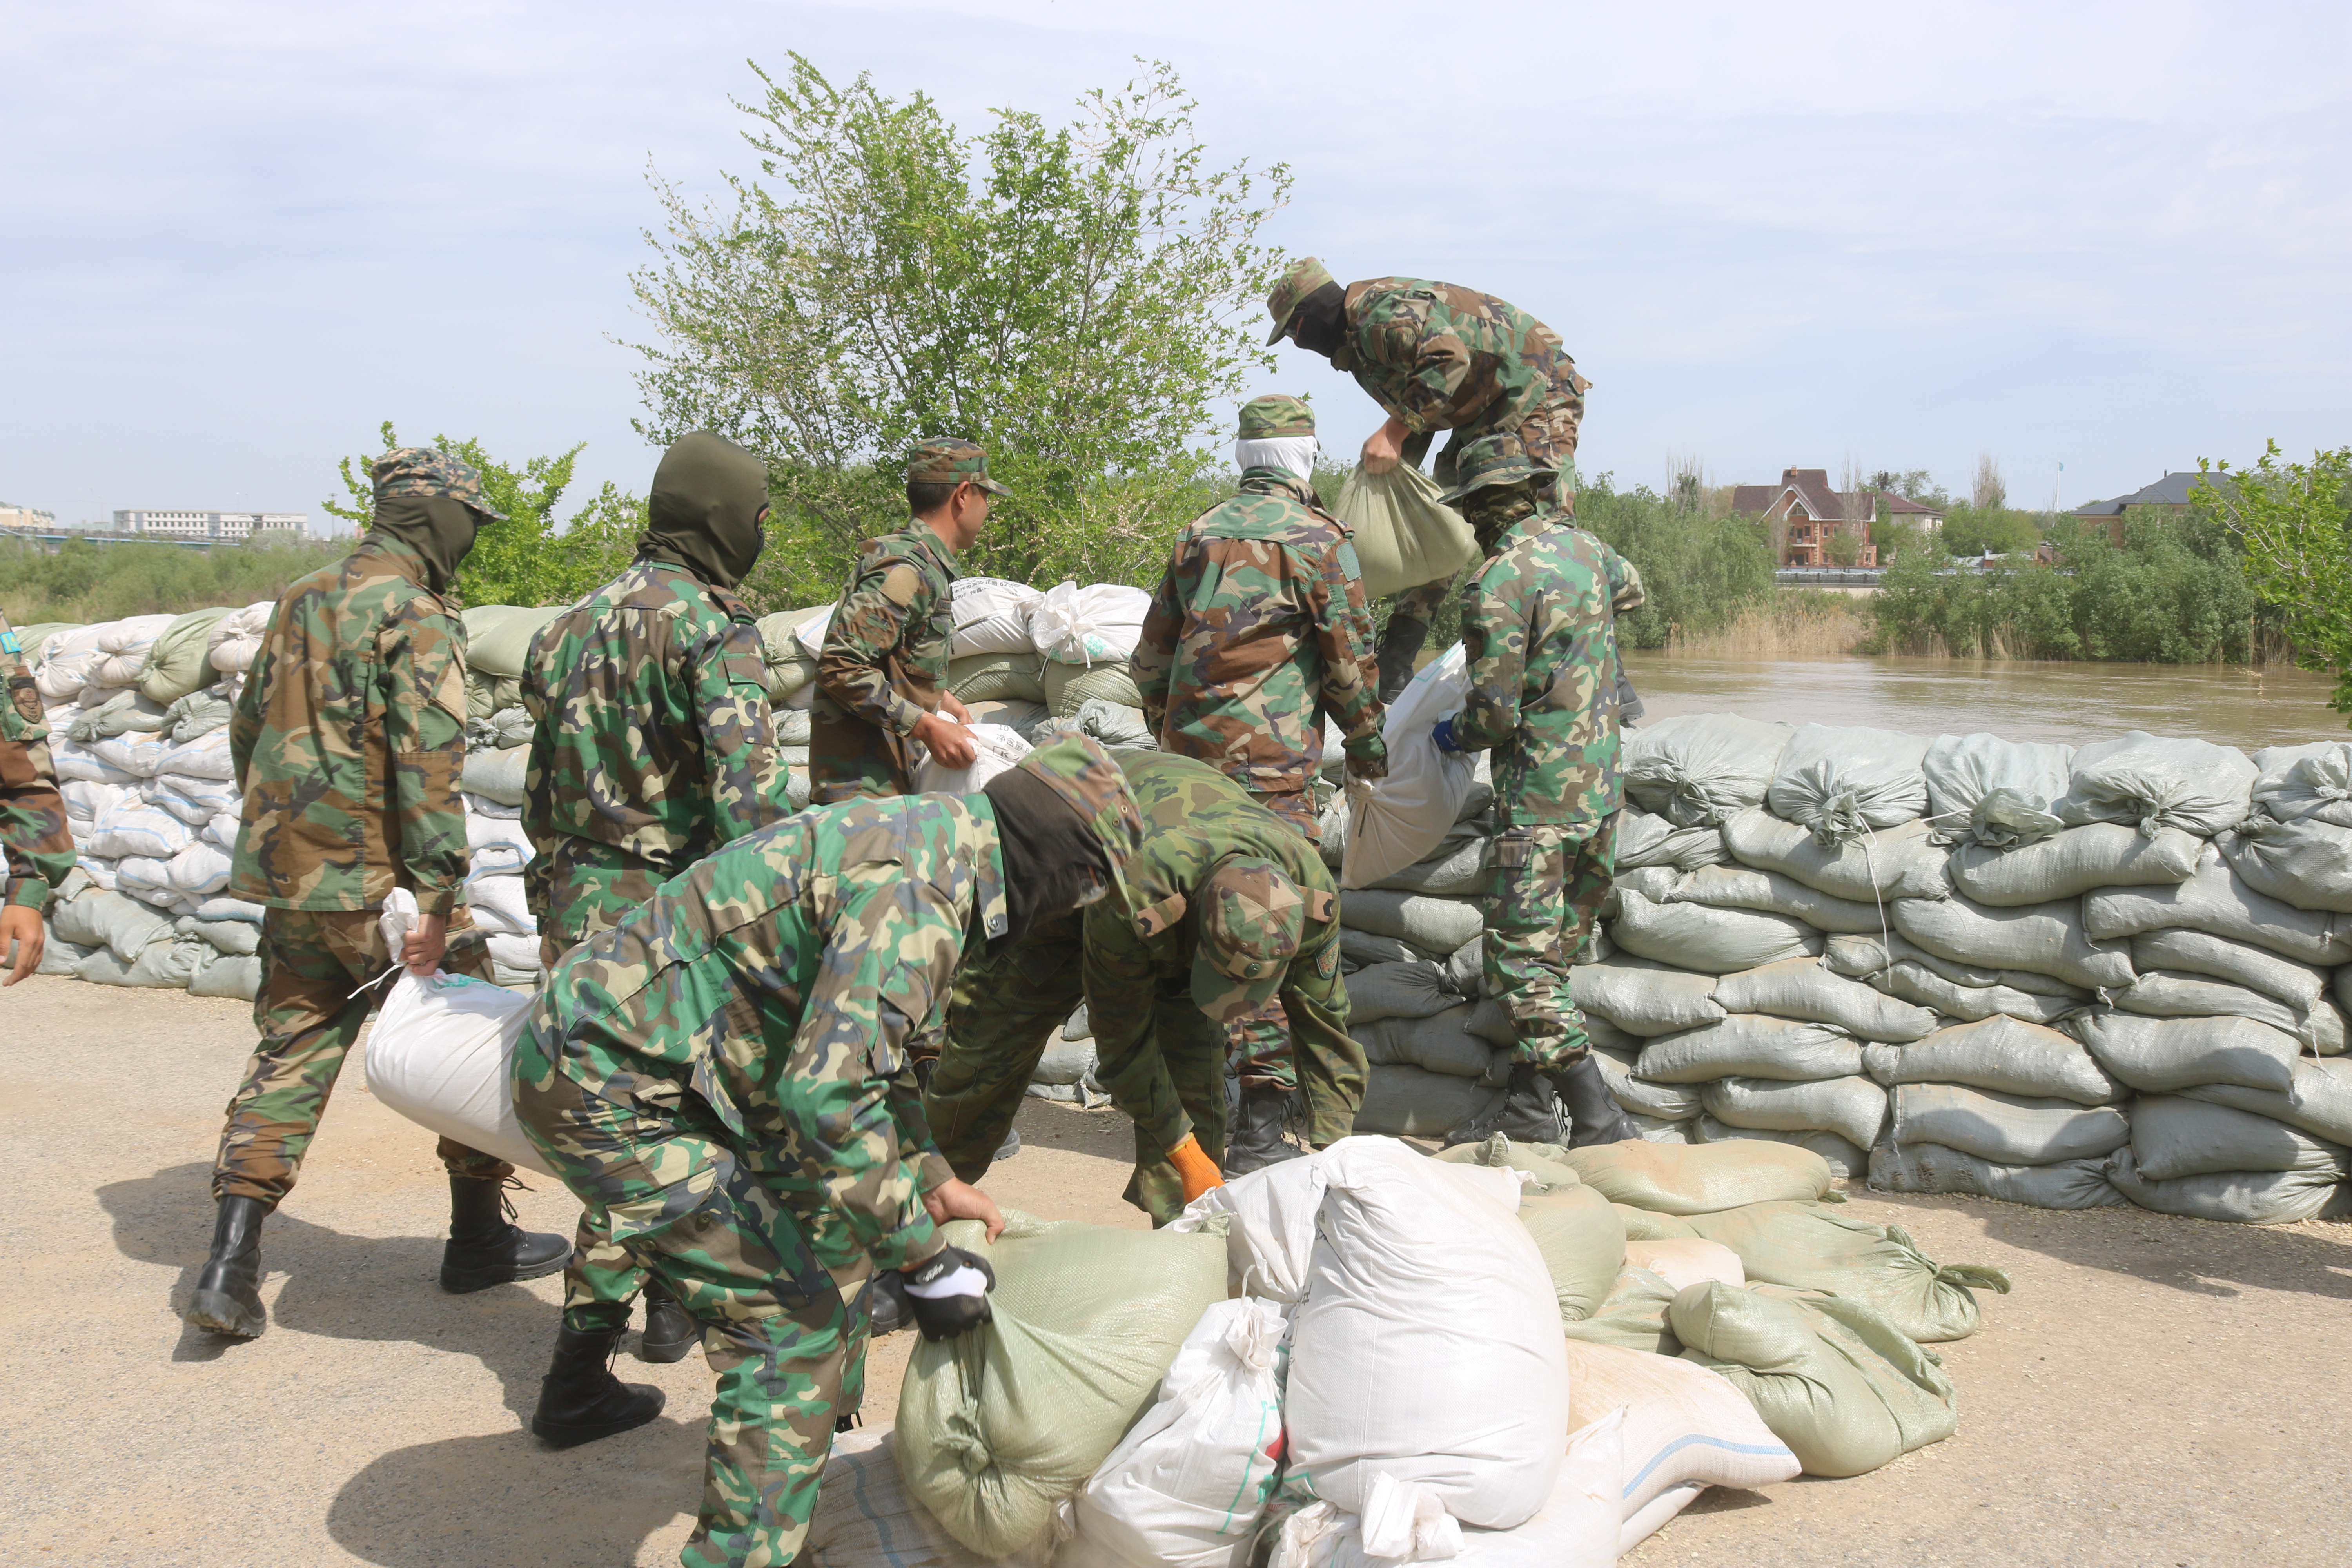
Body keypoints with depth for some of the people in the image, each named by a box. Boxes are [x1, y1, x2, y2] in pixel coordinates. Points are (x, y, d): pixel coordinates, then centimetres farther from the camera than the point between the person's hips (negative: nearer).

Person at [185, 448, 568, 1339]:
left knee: (291, 1053, 13)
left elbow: (247, 729, 21)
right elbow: (430, 762, -21)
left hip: (288, 878, 8)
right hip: (375, 878, -7)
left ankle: (231, 1261, 6)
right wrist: (435, 897, -22)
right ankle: (480, 1240, 17)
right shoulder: (416, 616, -12)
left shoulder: (302, 600, 13)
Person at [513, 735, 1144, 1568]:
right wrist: (925, 1262, -19)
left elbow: (862, 1041, 23)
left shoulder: (933, 842, 9)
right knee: (797, 1312, -9)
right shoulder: (920, 890, -23)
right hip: (607, 1086, -10)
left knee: (832, 1242, 18)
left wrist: (933, 1179, 24)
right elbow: (827, 1097, -30)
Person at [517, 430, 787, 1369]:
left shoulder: (578, 623, 12)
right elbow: (749, 790, -22)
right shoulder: (711, 629, -12)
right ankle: (677, 1293, 21)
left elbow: (543, 787, 17)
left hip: (575, 907, 7)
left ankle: (597, 1309, 20)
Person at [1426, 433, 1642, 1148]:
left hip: (1539, 797, -8)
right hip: (1600, 788, 9)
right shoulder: (1582, 545, 8)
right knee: (1550, 951, 14)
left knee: (1521, 961, -5)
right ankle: (1529, 1106, 21)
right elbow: (1630, 585, 33)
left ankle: (1600, 1121, -7)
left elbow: (1496, 713, -18)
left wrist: (1453, 734, 2)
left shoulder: (1499, 584, -17)